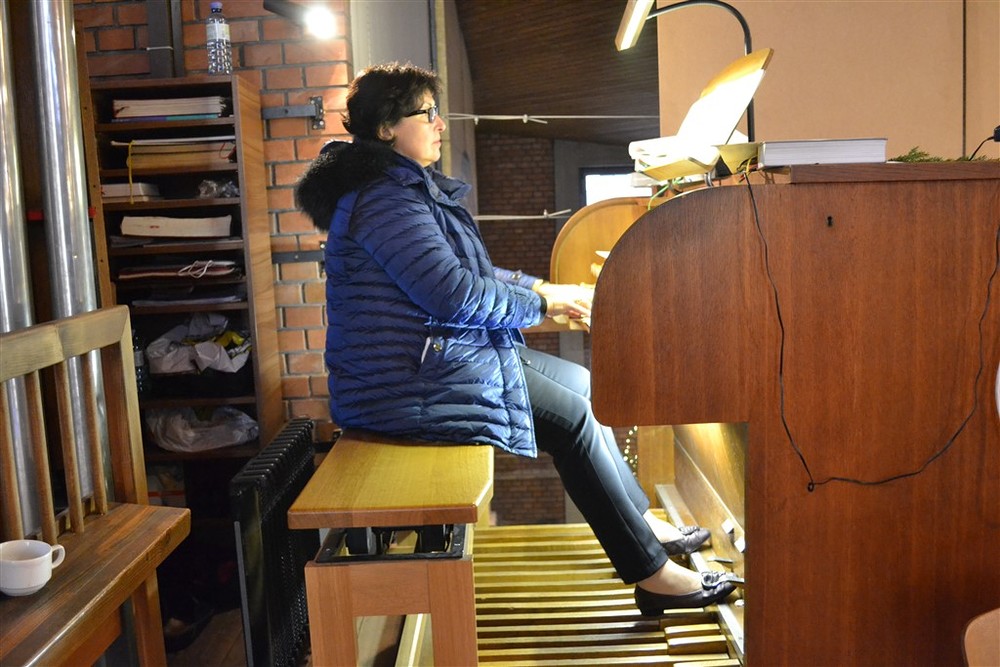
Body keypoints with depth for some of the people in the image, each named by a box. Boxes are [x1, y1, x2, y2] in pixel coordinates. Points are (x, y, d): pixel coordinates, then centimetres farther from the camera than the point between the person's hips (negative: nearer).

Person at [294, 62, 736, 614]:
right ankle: (652, 574, 2)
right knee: (573, 418, -9)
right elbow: (453, 293, -26)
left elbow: (466, 272, 20)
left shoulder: (406, 188, 17)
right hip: (410, 383, -11)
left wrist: (543, 289, 9)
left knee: (582, 384, 12)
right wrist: (543, 304, -13)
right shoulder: (385, 199, -18)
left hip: (435, 354, 11)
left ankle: (643, 524, 21)